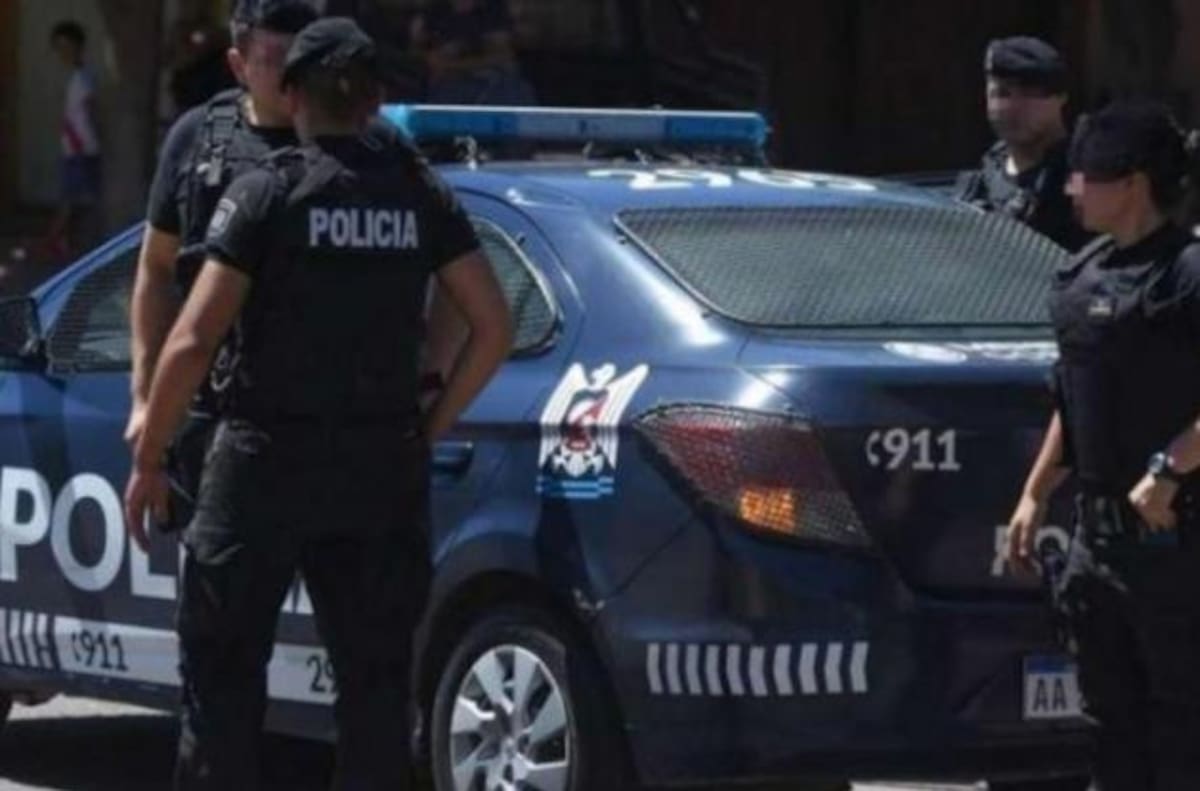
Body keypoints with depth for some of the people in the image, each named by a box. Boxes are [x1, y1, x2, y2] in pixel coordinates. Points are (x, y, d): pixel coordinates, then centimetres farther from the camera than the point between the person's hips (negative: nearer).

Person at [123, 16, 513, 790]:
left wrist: (147, 461, -4)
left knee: (225, 669, 5)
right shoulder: (422, 196, 3)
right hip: (383, 466, 4)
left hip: (268, 463, -3)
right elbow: (494, 326, 2)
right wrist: (431, 428, 11)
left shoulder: (266, 194, -8)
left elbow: (193, 341, -13)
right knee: (375, 675, 9)